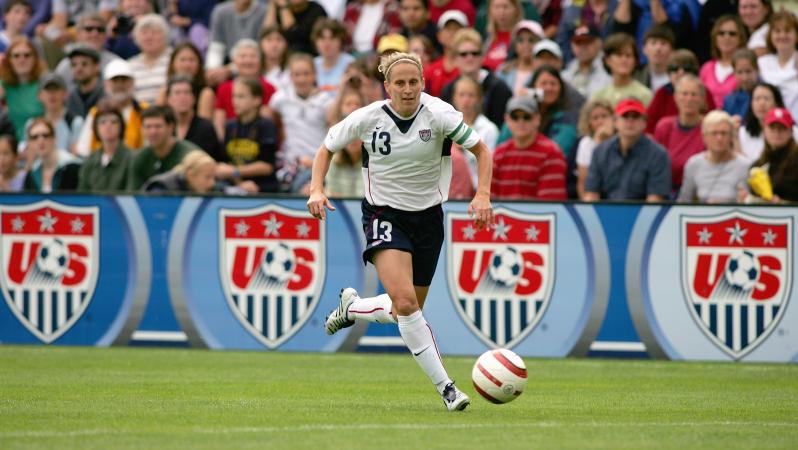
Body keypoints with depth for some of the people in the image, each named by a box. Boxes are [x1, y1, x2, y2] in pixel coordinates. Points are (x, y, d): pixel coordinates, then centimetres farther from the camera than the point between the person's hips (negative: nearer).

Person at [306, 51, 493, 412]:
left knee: (408, 310, 10)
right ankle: (445, 387, -18)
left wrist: (483, 195, -20)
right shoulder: (368, 118, -13)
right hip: (384, 215, -2)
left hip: (427, 216, 3)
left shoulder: (438, 114, -14)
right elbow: (326, 149, 3)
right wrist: (317, 189, -13)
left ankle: (351, 307, 42)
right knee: (404, 301, -24)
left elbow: (481, 150, -5)